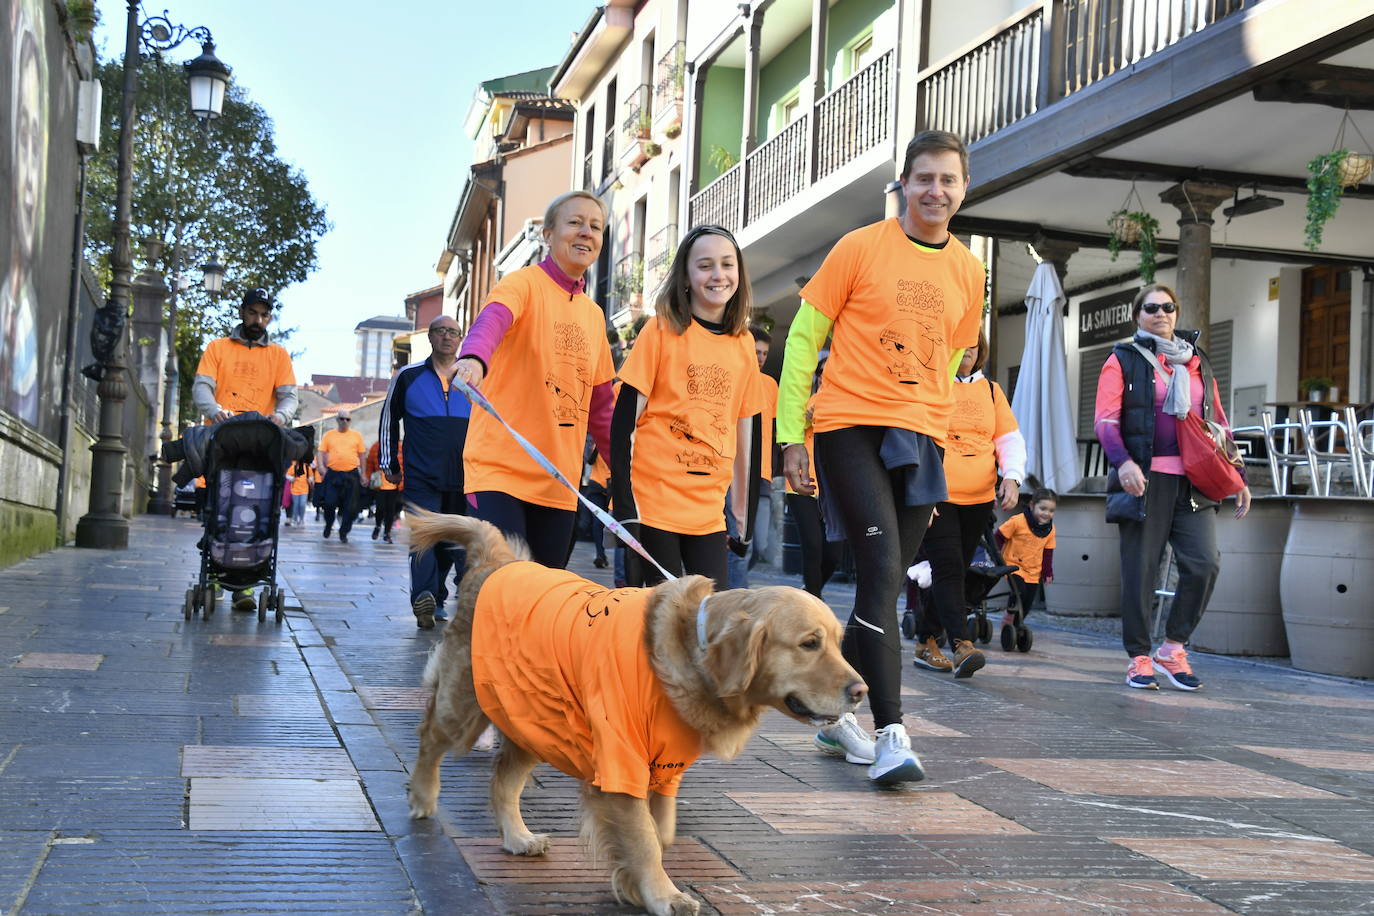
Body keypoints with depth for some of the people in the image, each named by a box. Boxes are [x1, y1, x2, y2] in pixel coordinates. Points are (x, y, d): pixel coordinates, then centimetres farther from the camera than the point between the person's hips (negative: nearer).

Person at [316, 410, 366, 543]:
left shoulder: (357, 435, 7)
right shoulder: (328, 435, 7)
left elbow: (362, 455, 10)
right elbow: (320, 453, 6)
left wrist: (362, 474, 7)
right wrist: (321, 467, -9)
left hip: (351, 475, 0)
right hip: (332, 474, 0)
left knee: (350, 507, 0)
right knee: (330, 503, -3)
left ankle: (344, 532, 14)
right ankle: (328, 525, 24)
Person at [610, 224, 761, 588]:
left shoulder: (744, 343, 9)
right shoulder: (663, 330, -3)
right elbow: (624, 419, -6)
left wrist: (742, 507, 14)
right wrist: (623, 502, -13)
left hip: (708, 509, 4)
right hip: (653, 500, -4)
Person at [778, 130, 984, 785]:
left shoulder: (967, 271, 13)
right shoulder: (861, 247, -1)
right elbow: (803, 339, 1)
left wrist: (933, 431, 17)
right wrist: (791, 436, -4)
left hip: (922, 439, 5)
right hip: (852, 428, -5)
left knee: (885, 584, 7)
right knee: (882, 571, -17)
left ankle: (836, 716, 22)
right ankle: (891, 734, -16)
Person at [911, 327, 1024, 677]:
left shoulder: (992, 390, 13)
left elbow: (1010, 439, 14)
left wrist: (1012, 477, -4)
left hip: (979, 500, 5)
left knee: (953, 570, 9)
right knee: (948, 569, -13)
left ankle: (925, 641, 18)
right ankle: (962, 646, -18)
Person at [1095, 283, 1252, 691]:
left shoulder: (1197, 363, 20)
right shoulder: (1123, 360, 6)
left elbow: (1219, 423, 23)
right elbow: (1106, 420, -4)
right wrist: (1123, 461, -22)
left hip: (1193, 483, 4)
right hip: (1145, 479, -3)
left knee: (1204, 564, -8)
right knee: (1140, 569, -2)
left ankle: (1173, 648, 9)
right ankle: (1139, 658, 10)